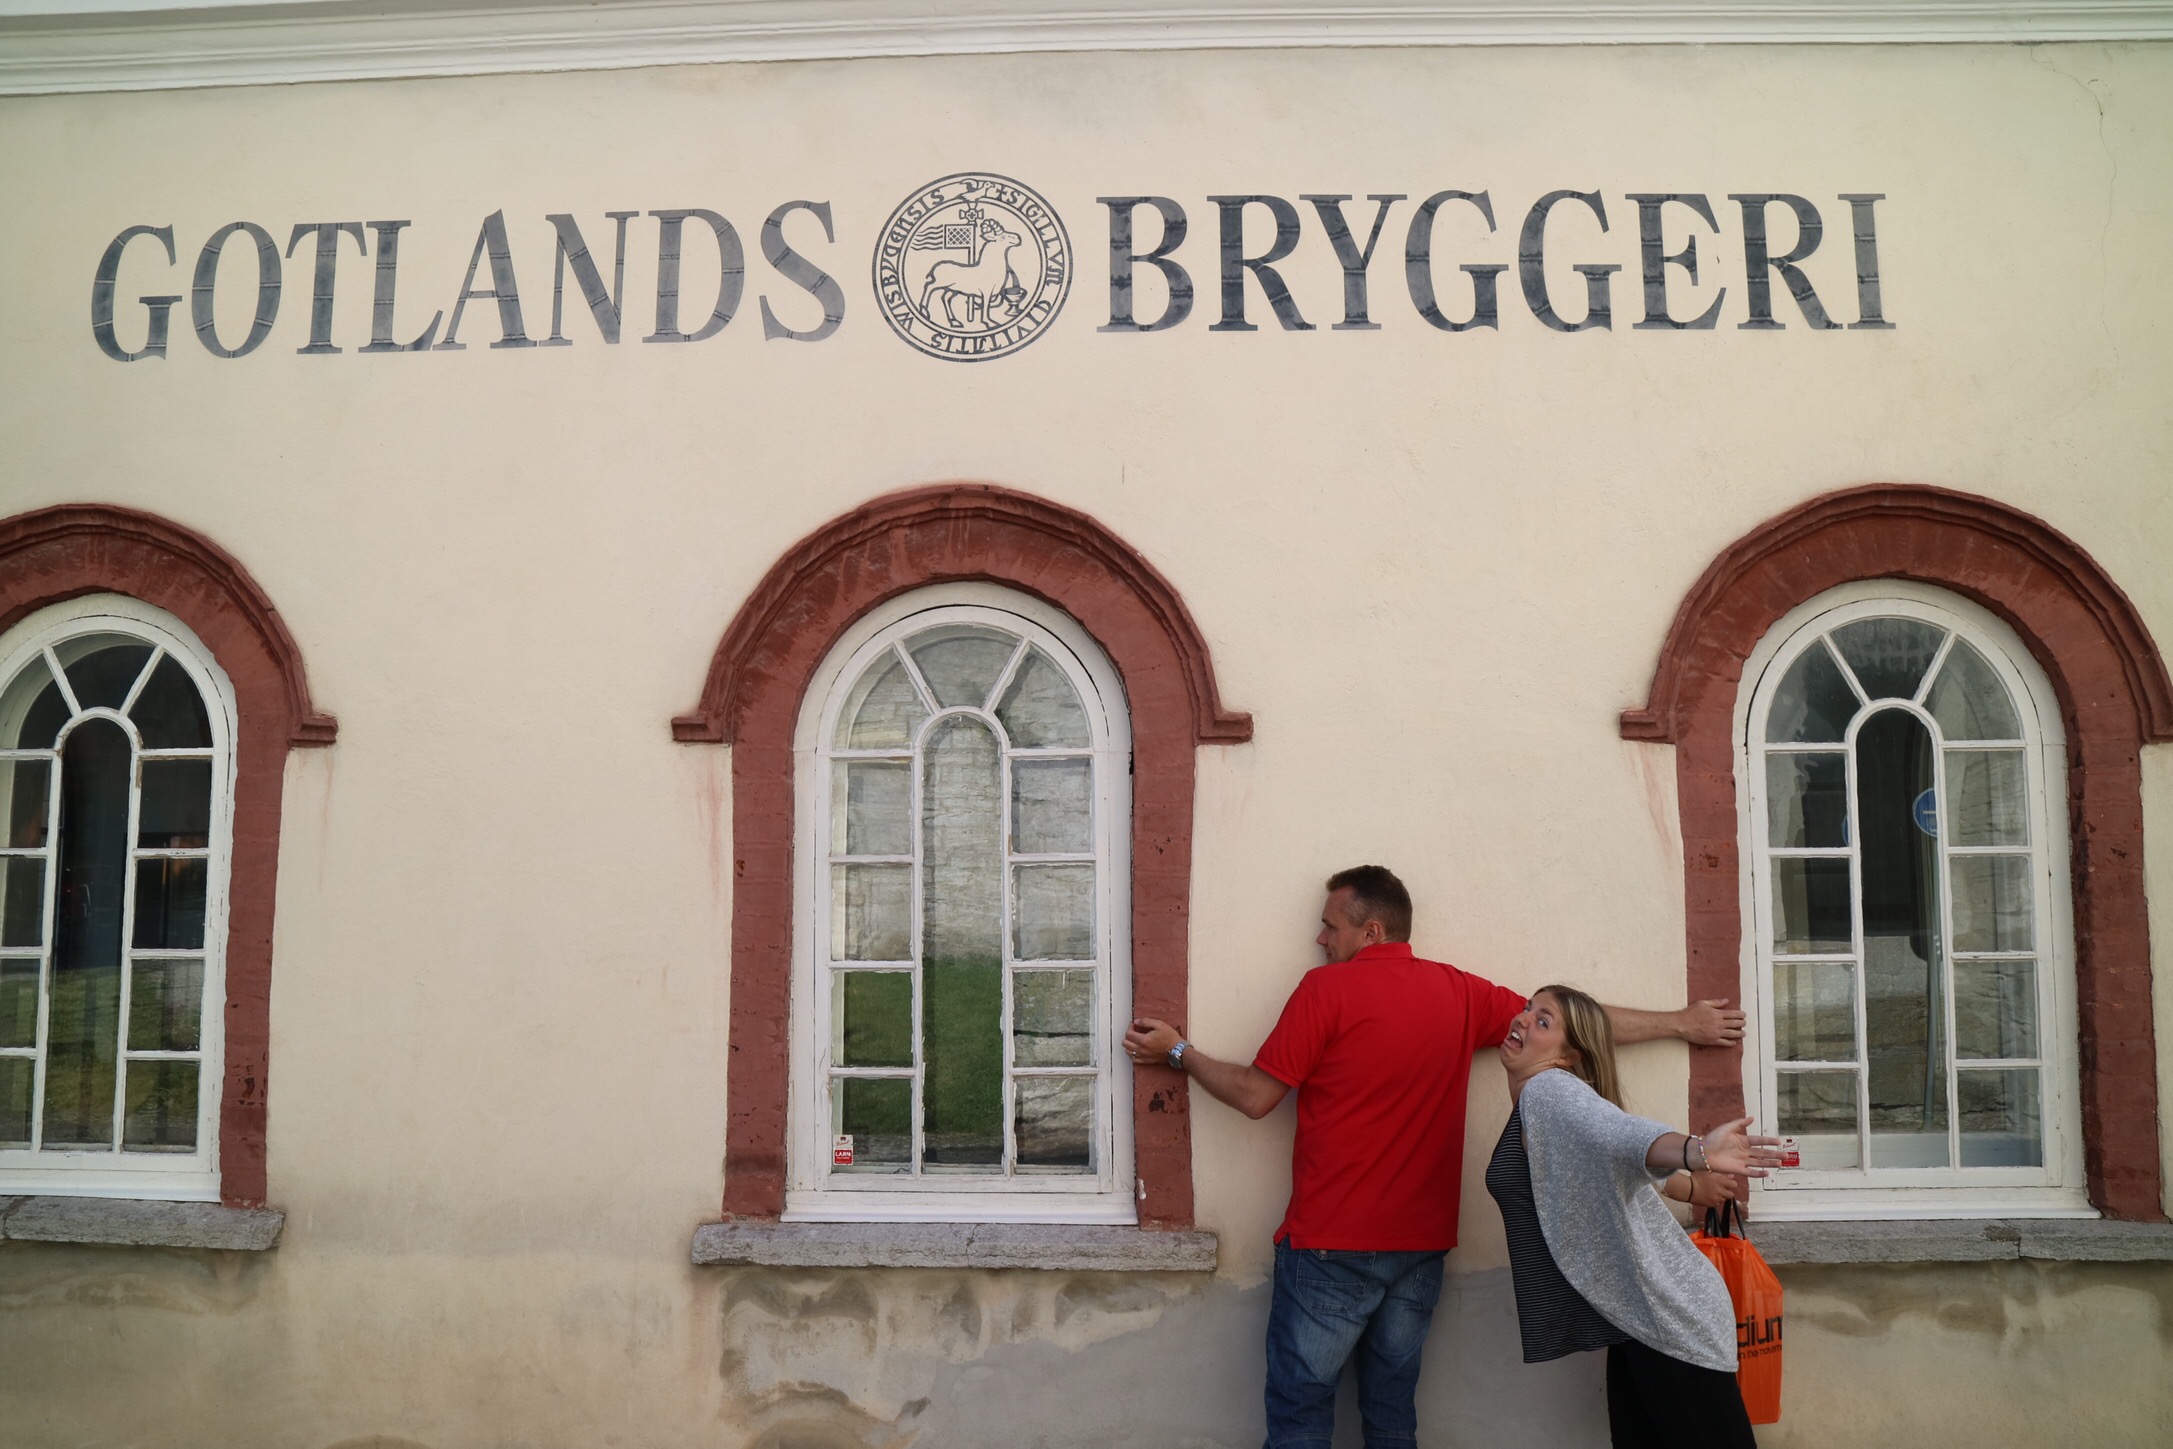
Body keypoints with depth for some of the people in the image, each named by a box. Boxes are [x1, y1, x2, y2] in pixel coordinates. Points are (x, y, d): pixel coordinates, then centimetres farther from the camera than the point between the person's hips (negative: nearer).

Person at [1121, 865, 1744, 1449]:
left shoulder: (1326, 988, -11)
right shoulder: (1459, 992, 4)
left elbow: (1254, 1097, -8)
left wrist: (1178, 1051, 5)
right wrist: (1680, 1023, 24)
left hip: (1331, 1245, -5)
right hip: (1420, 1247, 6)